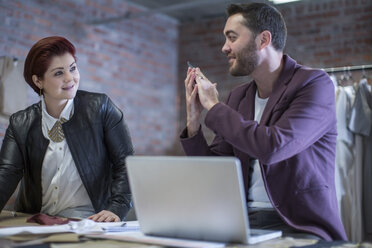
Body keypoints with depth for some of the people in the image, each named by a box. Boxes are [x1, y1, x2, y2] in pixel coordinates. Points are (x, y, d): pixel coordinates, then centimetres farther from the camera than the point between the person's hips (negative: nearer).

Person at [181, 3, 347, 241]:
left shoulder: (315, 83, -7)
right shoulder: (238, 97, 10)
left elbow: (273, 147, -23)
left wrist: (214, 107, -12)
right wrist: (193, 123, -3)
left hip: (299, 225, -5)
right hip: (244, 221, 5)